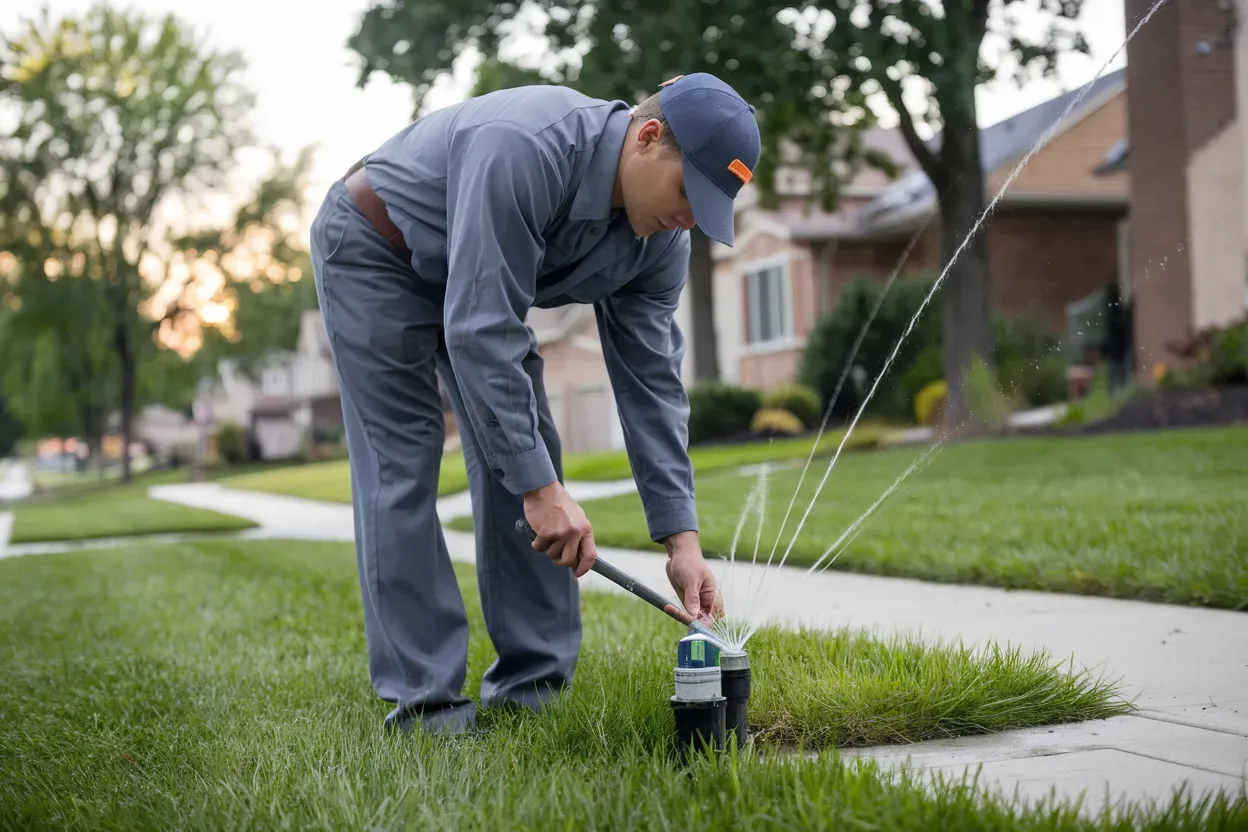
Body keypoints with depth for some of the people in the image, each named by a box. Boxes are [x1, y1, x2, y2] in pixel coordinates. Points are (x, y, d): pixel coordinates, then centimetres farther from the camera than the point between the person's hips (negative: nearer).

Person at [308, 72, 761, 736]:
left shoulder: (660, 237, -16)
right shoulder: (524, 152, -40)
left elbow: (651, 381, -12)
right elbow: (480, 332, -40)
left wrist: (681, 537, -17)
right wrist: (543, 488, -37)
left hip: (479, 277, 7)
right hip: (374, 251, -7)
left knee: (522, 453, -2)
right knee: (402, 468, -11)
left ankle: (531, 681, 6)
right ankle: (422, 700, -6)